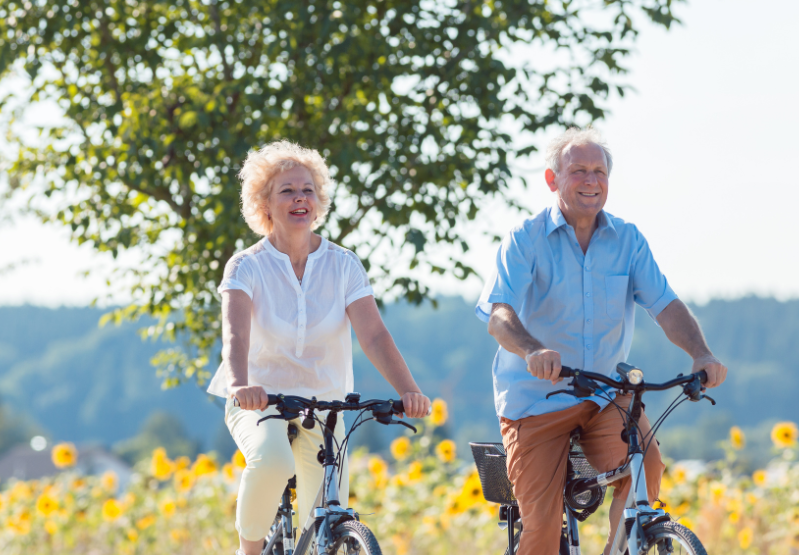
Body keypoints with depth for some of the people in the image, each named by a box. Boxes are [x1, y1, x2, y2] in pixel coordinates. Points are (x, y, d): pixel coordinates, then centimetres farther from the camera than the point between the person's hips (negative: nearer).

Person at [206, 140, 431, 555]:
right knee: (272, 462, -37)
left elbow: (373, 334, -13)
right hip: (260, 405, -3)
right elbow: (236, 334, -24)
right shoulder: (247, 267, -7)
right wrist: (240, 384, -45)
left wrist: (408, 390, -30)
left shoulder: (343, 266, -2)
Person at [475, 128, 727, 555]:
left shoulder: (628, 240, 3)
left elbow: (666, 306, -6)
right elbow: (499, 317, -20)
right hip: (537, 397, -2)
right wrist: (534, 350, -42)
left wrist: (700, 353, -27)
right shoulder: (525, 240, -7)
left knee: (645, 464, -27)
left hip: (607, 394, 2)